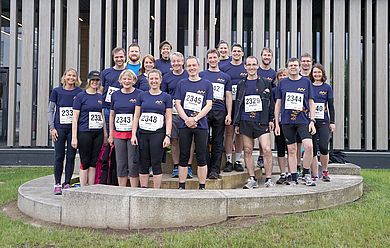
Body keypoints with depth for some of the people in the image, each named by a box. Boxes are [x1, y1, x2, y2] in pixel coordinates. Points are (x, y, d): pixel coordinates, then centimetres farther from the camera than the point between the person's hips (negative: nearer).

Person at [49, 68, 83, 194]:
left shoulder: (79, 92, 4)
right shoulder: (57, 91, 4)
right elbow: (50, 111, 7)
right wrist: (52, 128, -2)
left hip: (74, 128, 0)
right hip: (59, 128, 0)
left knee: (71, 156, 4)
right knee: (59, 157, 3)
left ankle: (67, 183, 13)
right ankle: (57, 184, 12)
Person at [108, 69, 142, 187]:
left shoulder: (139, 94, -2)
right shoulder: (115, 95, 11)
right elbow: (112, 115, 15)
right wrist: (110, 134, 12)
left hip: (133, 133, -4)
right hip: (118, 134, 4)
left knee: (133, 164, -1)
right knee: (120, 164, 8)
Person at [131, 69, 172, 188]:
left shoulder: (166, 97, 4)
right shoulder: (142, 96, 9)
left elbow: (169, 118, 1)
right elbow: (136, 116, 8)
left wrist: (167, 136, -7)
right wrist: (133, 134, 1)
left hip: (158, 134, -2)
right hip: (143, 133, 2)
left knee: (156, 164, -1)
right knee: (143, 165, 7)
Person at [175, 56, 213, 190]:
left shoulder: (207, 84, 6)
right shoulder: (181, 83, 11)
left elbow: (209, 105, -1)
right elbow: (177, 104, 4)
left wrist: (195, 119, -12)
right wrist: (187, 119, -10)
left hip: (201, 125, -1)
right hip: (184, 125, 1)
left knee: (201, 157, 2)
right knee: (183, 157, 5)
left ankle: (202, 187, 10)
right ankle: (181, 186, 12)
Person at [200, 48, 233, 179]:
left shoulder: (225, 77, 15)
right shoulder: (201, 75, 9)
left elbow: (228, 97, 12)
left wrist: (229, 114, 2)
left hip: (220, 112, 2)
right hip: (204, 111, -1)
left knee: (218, 143, 3)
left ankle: (215, 170, 8)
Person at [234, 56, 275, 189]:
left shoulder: (266, 83, 8)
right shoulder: (241, 85, 12)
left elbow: (271, 102, 9)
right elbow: (237, 104, 13)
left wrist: (271, 119, 1)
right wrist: (236, 123, 8)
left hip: (262, 122, -2)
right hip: (245, 122, 2)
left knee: (267, 150, -11)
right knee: (247, 151, 4)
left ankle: (268, 179, -2)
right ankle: (252, 179, 12)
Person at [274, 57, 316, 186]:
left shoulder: (306, 82, 6)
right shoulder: (282, 83, 8)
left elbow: (311, 103, 7)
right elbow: (278, 104, 10)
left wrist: (312, 121, -2)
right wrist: (276, 123, 5)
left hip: (303, 120, -1)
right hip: (287, 121, 1)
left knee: (308, 146, -17)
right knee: (291, 150, 5)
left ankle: (306, 175, 2)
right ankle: (294, 179, 15)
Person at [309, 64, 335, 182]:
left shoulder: (327, 88, 7)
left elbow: (331, 106, 7)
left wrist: (332, 122, 2)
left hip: (324, 121, -1)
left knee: (323, 147, -14)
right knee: (313, 149, 2)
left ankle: (325, 171, 6)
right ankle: (314, 175, 10)